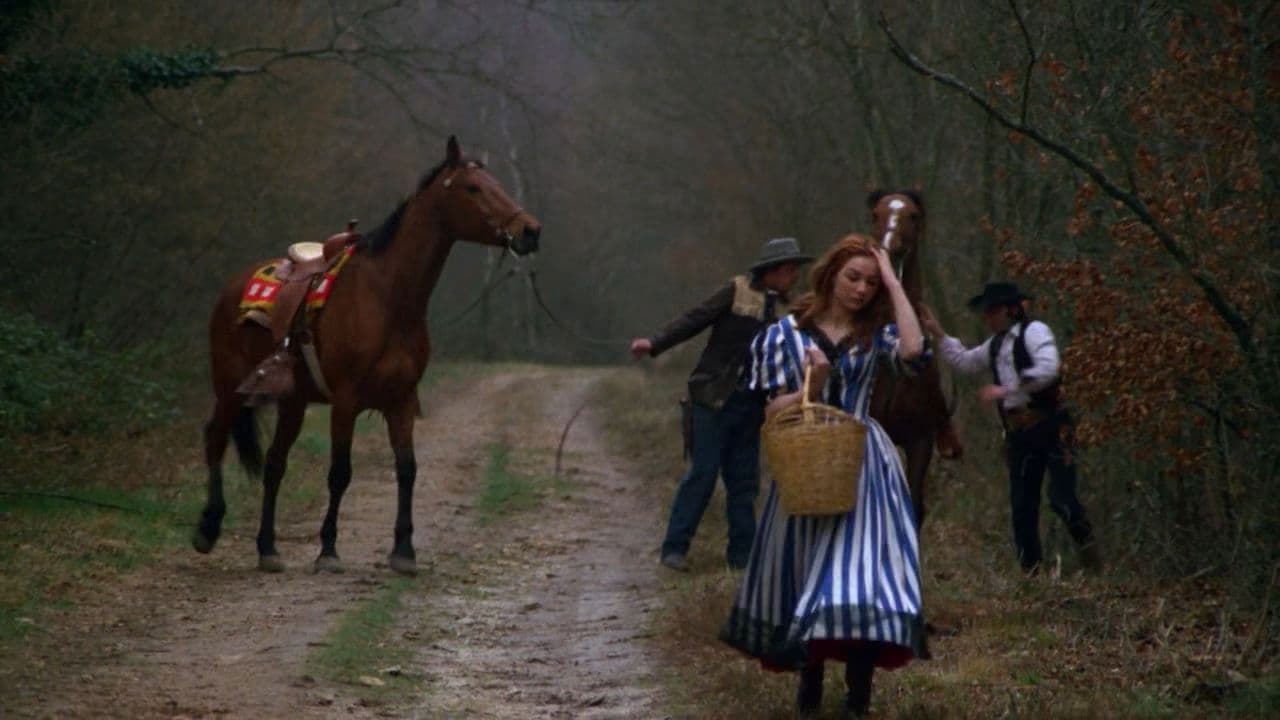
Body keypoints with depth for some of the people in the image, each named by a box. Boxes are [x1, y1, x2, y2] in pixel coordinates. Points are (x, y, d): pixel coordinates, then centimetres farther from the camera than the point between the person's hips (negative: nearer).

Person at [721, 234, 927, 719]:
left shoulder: (875, 333, 6)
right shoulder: (785, 334, 3)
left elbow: (913, 354, -17)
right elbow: (773, 411, 0)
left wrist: (894, 285, -9)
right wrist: (811, 387, -19)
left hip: (863, 469, 0)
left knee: (861, 577, -10)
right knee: (803, 579, 7)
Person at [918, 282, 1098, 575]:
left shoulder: (1034, 331, -6)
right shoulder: (996, 344, 19)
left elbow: (1047, 369, -20)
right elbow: (965, 361, 29)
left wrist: (1005, 390, -18)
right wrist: (937, 333, 20)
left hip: (1048, 424, -8)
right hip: (1018, 429, 8)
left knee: (1061, 496, -13)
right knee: (1021, 501, 8)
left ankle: (1085, 540, 12)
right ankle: (1029, 566, 14)